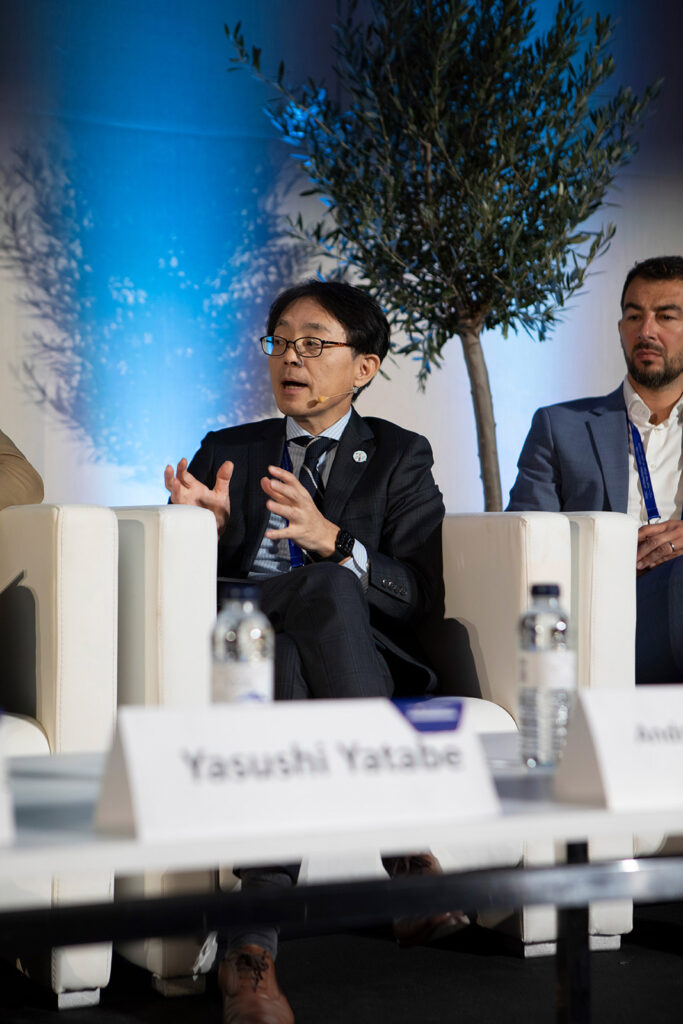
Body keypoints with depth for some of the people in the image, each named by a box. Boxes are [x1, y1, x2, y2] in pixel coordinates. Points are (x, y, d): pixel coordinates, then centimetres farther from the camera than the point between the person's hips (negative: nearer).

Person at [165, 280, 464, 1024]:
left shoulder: (398, 458, 15)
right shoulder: (226, 453, 23)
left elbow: (423, 598, 0)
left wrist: (332, 540, -16)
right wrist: (207, 530, -9)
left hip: (357, 661, -1)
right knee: (325, 587, -35)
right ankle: (402, 844, -41)